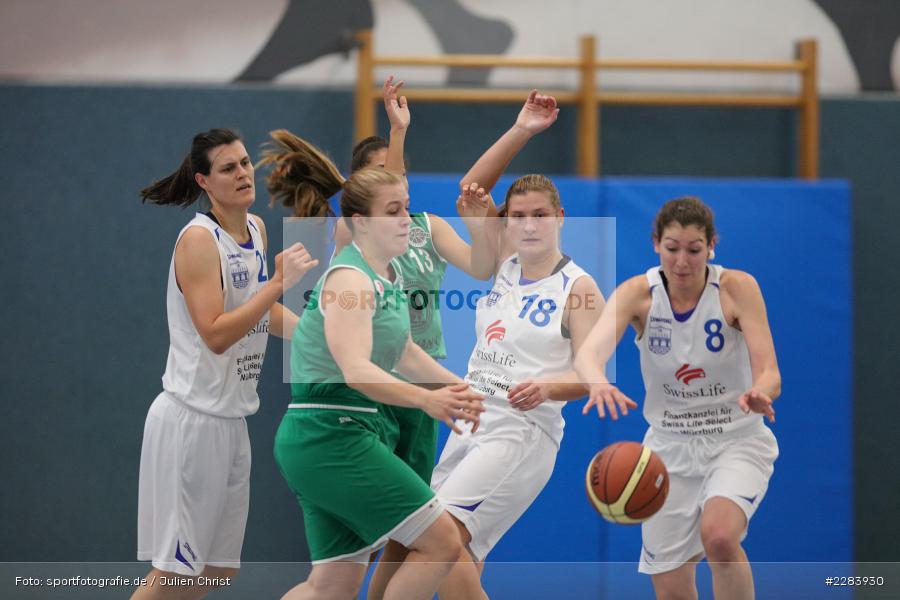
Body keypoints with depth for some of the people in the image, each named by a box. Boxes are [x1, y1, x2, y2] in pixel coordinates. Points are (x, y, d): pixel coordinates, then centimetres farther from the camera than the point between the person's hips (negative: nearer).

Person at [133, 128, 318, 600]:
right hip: (192, 418, -9)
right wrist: (279, 283, -25)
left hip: (231, 419, 9)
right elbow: (215, 334, -23)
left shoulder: (256, 229, 9)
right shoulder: (198, 238, -16)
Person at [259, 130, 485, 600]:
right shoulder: (349, 279, -16)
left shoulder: (389, 274, 13)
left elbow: (401, 352, 29)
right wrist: (426, 399, -43)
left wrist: (457, 386, 25)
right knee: (442, 542, -10)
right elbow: (356, 371, -30)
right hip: (331, 434, -10)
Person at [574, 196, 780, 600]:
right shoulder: (638, 293, -12)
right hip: (670, 447, 2)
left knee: (718, 535, -32)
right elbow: (590, 351, -30)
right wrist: (598, 383, -54)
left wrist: (760, 392, -45)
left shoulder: (738, 288, -14)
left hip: (737, 442, -2)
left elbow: (769, 374, -20)